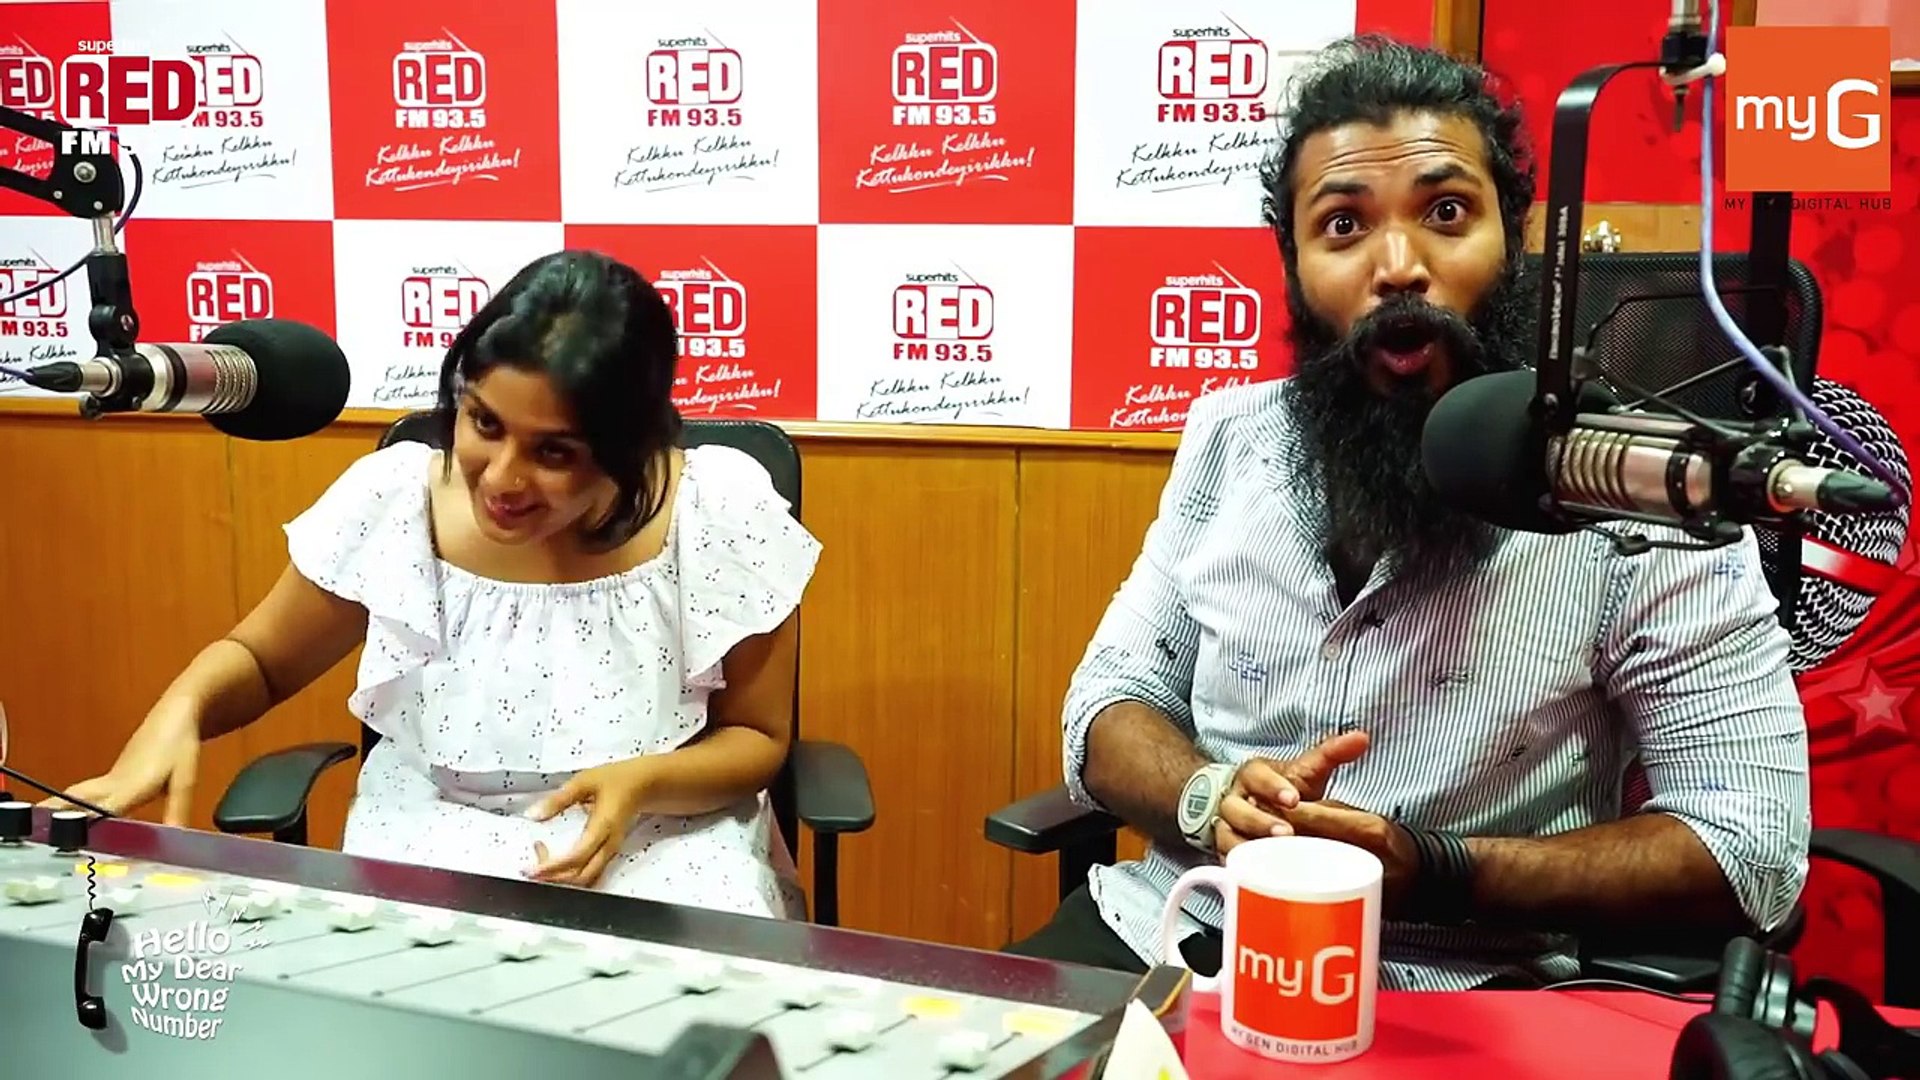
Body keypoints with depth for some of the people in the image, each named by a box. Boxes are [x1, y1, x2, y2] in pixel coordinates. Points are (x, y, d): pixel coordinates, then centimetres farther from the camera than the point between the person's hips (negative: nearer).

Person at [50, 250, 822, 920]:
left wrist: (643, 783, -24)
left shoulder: (721, 517, -17)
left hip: (662, 841, -1)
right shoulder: (393, 502, -12)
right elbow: (259, 659, 6)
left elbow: (756, 738, -3)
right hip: (434, 840, 2)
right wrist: (179, 712, -17)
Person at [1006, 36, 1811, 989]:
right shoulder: (1228, 442, 5)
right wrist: (1211, 798, -16)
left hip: (1450, 987, -3)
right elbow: (1110, 700, 7)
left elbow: (1755, 844, -10)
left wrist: (1430, 873, -21)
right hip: (1180, 926, 3)